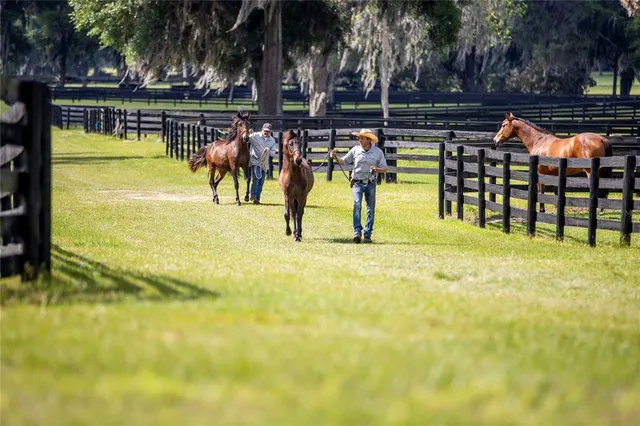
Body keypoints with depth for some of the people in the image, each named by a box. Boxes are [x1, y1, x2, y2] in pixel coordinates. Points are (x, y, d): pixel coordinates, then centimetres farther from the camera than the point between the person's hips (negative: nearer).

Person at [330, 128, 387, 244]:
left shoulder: (378, 152, -2)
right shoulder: (355, 150, 0)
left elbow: (384, 168, 0)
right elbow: (343, 161, 8)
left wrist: (377, 169, -20)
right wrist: (335, 157, -11)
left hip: (371, 184, 1)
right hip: (357, 183, -1)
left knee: (371, 209, 5)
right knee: (357, 205, -17)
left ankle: (368, 234, 14)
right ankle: (357, 232, -22)